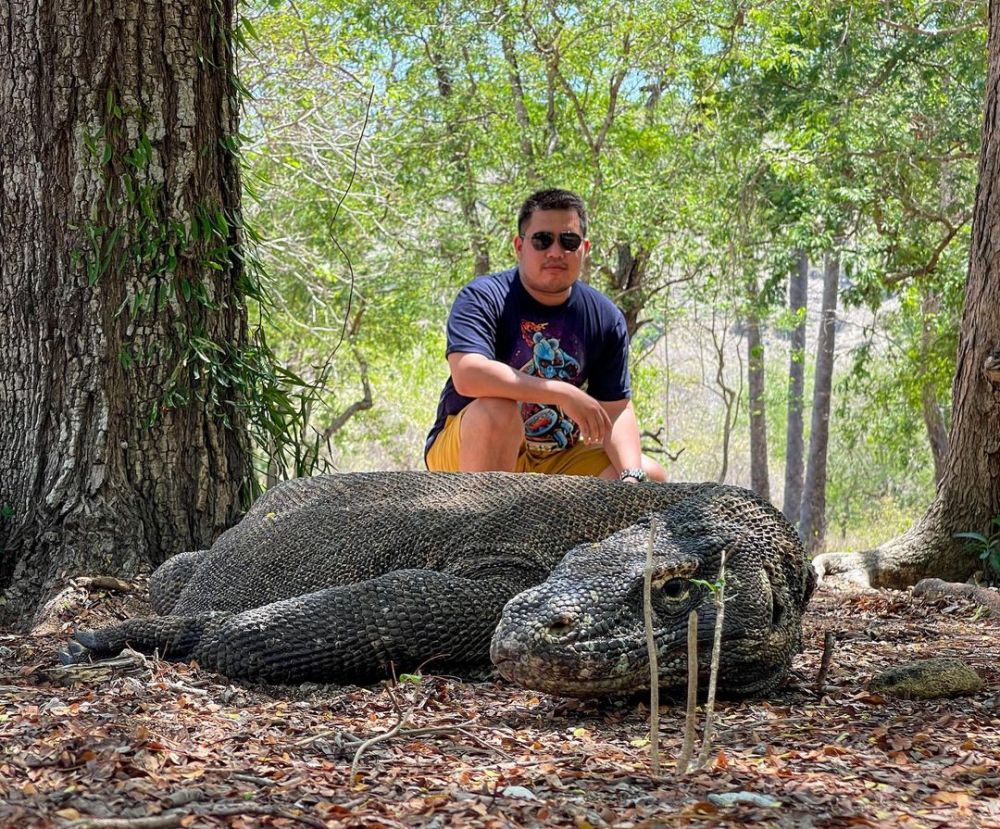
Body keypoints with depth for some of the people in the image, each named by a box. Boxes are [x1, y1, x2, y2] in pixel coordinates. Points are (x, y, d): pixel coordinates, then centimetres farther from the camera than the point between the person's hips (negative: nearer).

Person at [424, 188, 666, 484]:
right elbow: (467, 374, -32)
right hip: (464, 456, -5)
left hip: (553, 464, 5)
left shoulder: (605, 317, 2)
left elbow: (617, 411, 1)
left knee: (651, 476, -8)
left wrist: (631, 477, -19)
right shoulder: (483, 299, -13)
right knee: (497, 411, -35)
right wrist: (563, 393, -34)